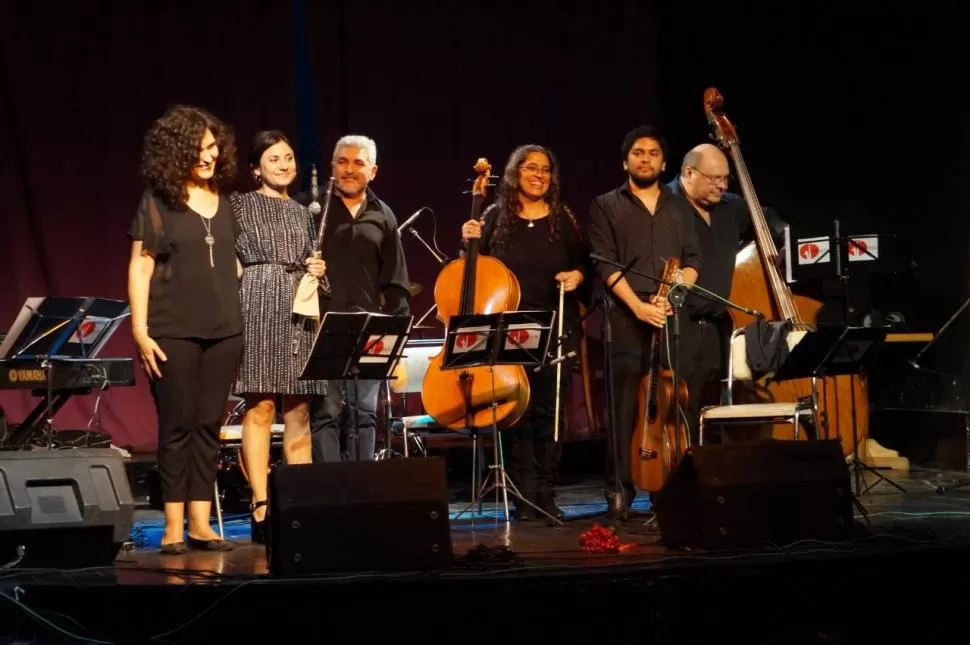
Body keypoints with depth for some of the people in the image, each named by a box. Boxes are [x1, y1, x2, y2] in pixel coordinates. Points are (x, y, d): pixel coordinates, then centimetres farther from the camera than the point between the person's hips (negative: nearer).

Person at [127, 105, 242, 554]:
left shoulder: (224, 202, 11)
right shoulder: (158, 201, -1)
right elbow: (140, 267, -3)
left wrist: (241, 318, 11)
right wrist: (140, 330, -11)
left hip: (223, 330, 4)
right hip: (174, 331, -4)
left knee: (209, 425, 4)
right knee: (177, 425, -2)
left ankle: (201, 524, 9)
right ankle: (173, 526, 4)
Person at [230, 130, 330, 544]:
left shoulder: (302, 213, 20)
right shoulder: (240, 204, 5)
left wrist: (319, 272, 4)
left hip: (300, 309, 5)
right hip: (258, 306, -5)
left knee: (298, 411, 2)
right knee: (260, 406, -9)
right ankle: (261, 504, -9)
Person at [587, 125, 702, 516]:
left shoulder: (679, 207, 19)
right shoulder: (606, 206, 8)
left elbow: (692, 261, 12)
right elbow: (606, 264, -2)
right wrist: (638, 305, -14)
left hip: (674, 320, 3)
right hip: (626, 320, -3)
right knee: (624, 407, -7)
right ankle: (620, 490, -7)